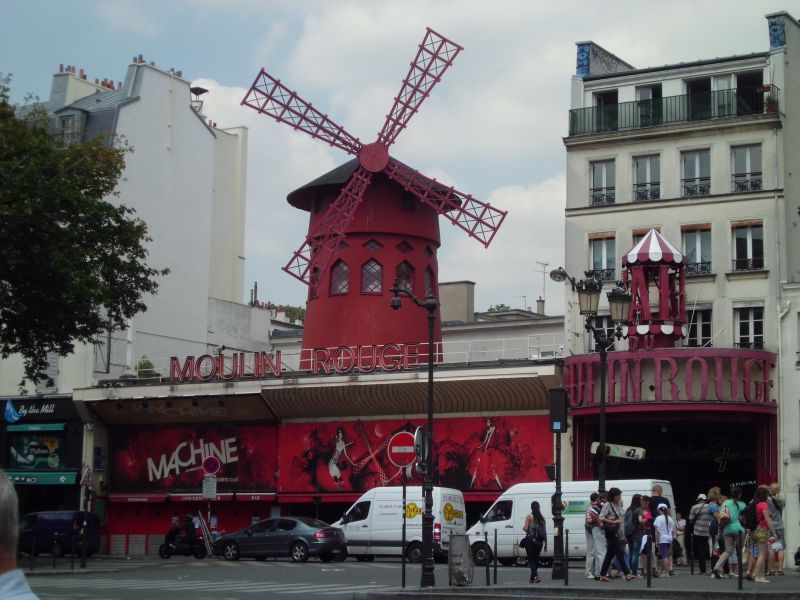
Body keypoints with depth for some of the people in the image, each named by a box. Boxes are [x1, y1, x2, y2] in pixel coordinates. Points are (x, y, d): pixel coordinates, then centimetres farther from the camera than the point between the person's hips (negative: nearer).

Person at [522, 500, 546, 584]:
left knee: (531, 559, -2)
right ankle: (533, 578, 19)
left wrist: (523, 527, 10)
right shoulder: (541, 518, 6)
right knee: (536, 559, 15)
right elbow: (544, 531, 6)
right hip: (539, 541, 4)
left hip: (530, 540, -4)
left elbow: (526, 528, -14)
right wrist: (545, 543, 11)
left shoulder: (529, 517, -6)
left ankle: (535, 575, -21)